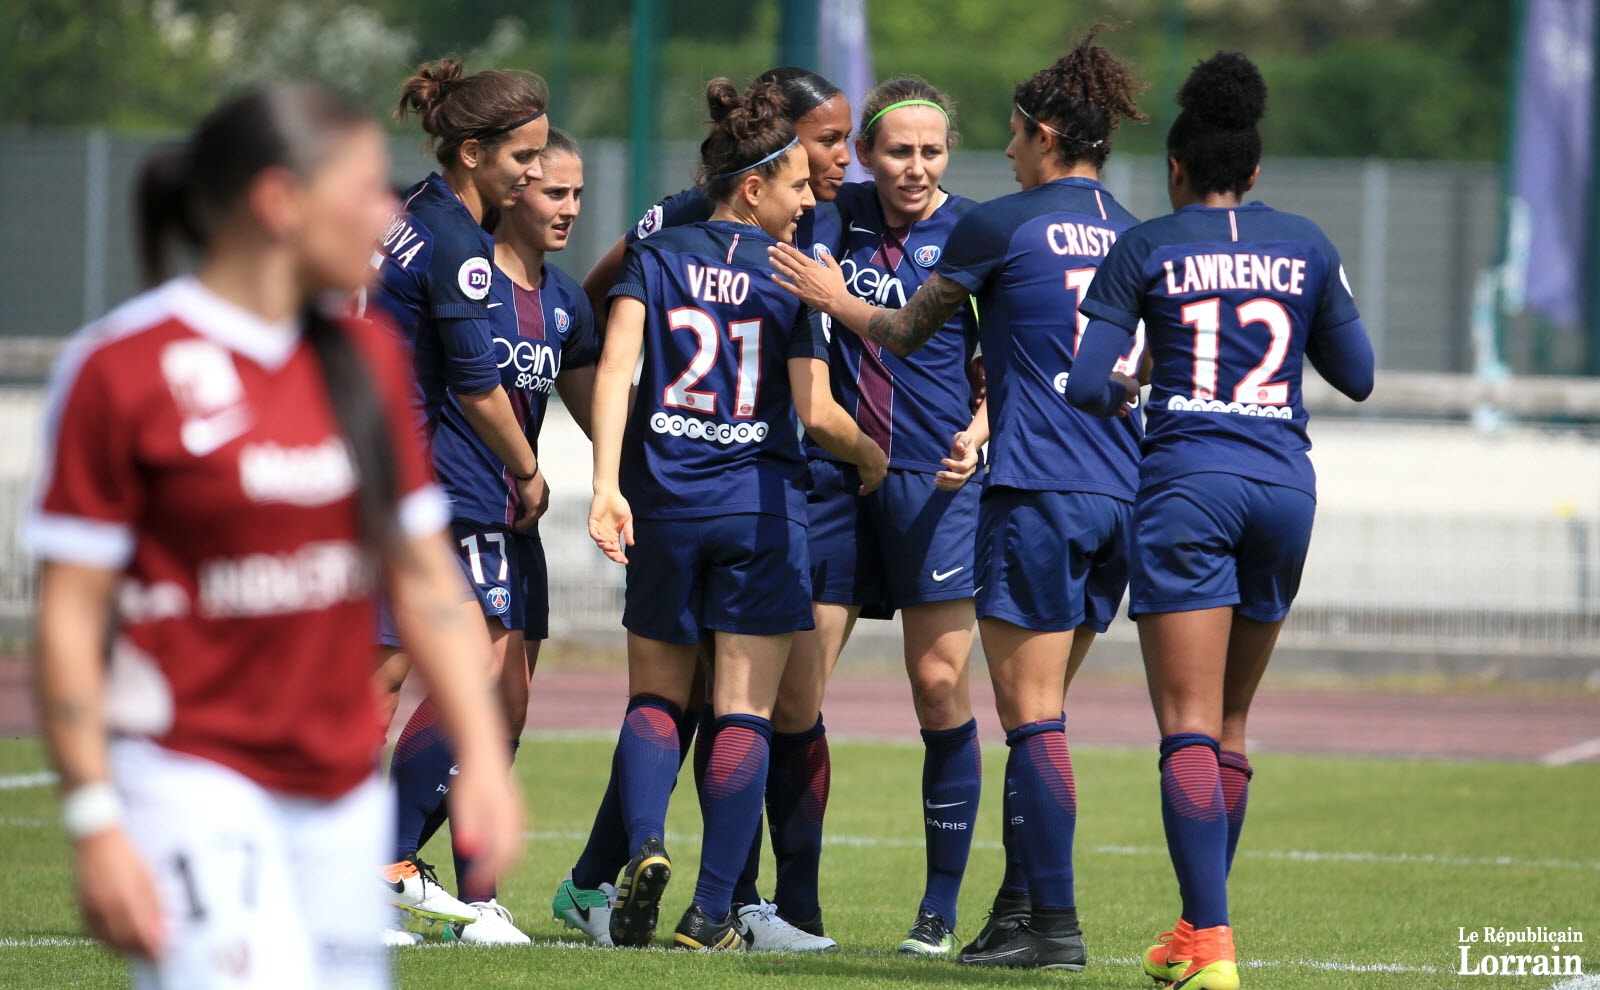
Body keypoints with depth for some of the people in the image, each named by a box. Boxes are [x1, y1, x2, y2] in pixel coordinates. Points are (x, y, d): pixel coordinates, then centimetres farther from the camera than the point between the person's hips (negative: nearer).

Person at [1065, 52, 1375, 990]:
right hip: (1286, 482, 4)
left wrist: (1120, 392, 17)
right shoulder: (1305, 244, 8)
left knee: (1189, 726, -7)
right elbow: (1357, 375, 16)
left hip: (1187, 482, -4)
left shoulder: (1144, 250, 0)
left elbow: (1086, 386, -4)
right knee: (1230, 721, 17)